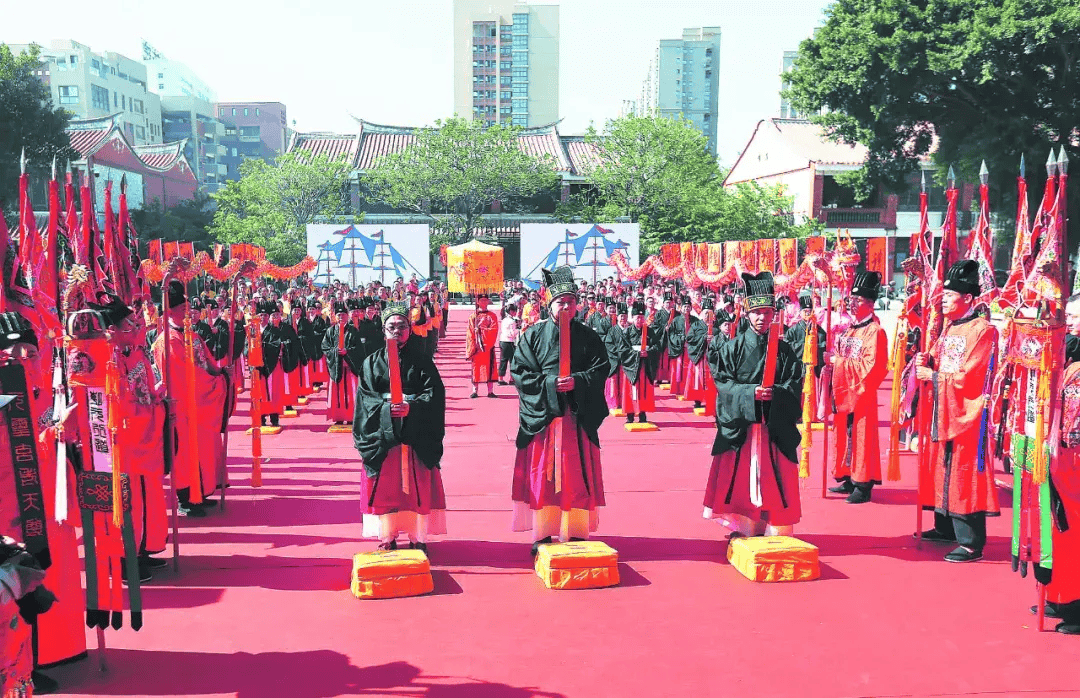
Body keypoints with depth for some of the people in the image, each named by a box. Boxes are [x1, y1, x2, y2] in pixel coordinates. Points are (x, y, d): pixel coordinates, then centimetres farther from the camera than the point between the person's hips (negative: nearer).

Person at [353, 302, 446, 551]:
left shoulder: (422, 360, 6)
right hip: (382, 434, 0)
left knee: (417, 486, 2)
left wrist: (411, 407, -20)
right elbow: (365, 397, -1)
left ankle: (418, 537, 12)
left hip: (416, 435, 0)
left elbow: (435, 393, -4)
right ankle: (388, 537, 10)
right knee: (385, 486, 0)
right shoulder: (372, 362, 8)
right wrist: (387, 407, -20)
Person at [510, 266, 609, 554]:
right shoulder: (533, 335, 3)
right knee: (541, 474, -1)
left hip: (577, 414, 1)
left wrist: (577, 381, -14)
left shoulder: (587, 336, 7)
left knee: (576, 474, 3)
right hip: (541, 414, -1)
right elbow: (519, 371, -3)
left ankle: (576, 531, 11)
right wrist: (549, 384, -15)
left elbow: (601, 369, 2)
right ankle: (542, 533, 8)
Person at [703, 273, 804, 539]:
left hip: (774, 425, 1)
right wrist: (750, 392, -19)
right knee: (739, 478, 0)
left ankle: (774, 530, 12)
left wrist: (774, 393, -18)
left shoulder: (784, 350, 7)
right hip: (739, 423, -1)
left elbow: (795, 387, 1)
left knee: (773, 479, 2)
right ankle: (742, 527, 12)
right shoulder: (732, 348, 2)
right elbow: (723, 384, -4)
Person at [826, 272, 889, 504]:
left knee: (861, 437, -3)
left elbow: (870, 365, -21)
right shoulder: (849, 329, 15)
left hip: (862, 395, -9)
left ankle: (863, 485, 5)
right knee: (845, 436, 13)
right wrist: (831, 358, 4)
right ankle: (848, 479, 24)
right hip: (844, 393, 9)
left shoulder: (874, 331, -13)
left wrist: (839, 361, -18)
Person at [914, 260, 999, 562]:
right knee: (943, 471, 16)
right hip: (943, 413, 9)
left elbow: (969, 378, -19)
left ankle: (971, 543, -3)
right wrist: (926, 363, -1)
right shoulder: (948, 329, 14)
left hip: (967, 415, -9)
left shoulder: (983, 330, -13)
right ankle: (945, 527, 29)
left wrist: (933, 376, -11)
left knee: (965, 477, -7)